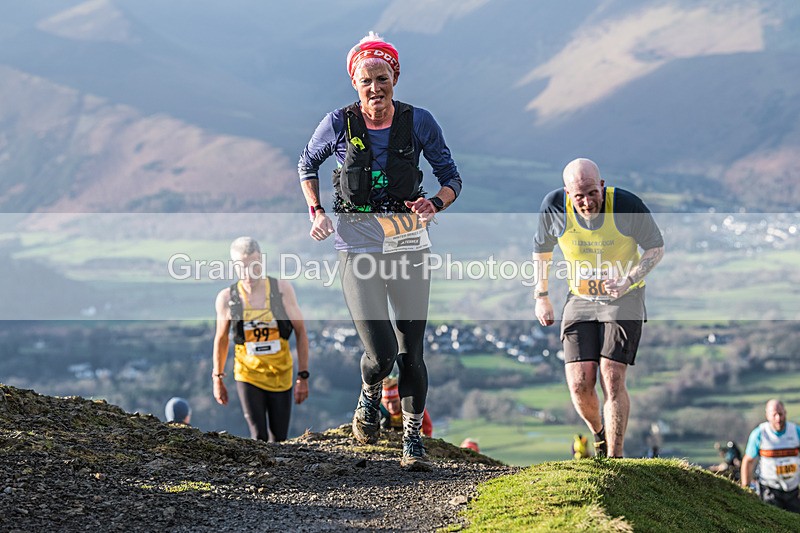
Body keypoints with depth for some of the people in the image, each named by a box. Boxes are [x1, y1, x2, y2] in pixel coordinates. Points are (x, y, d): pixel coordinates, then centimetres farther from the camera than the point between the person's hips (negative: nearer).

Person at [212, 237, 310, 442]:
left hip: (281, 376, 1)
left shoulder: (282, 289, -6)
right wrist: (218, 379, 14)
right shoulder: (227, 298, -6)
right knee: (259, 438, -12)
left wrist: (303, 376, -2)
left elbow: (300, 332, 0)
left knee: (278, 439, 7)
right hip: (248, 376, -1)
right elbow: (221, 339, 9)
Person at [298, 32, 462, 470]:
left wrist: (434, 204, -17)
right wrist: (316, 212, 0)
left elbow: (451, 176, 4)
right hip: (358, 246, -1)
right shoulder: (340, 123, -4)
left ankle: (413, 439, 20)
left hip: (408, 244, 1)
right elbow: (308, 163, 14)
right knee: (381, 353, -12)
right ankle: (369, 396, 23)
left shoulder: (418, 122, -3)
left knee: (411, 352, 3)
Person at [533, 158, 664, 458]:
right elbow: (542, 248, 7)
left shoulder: (626, 205, -21)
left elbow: (656, 248, -6)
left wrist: (628, 280, -22)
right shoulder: (554, 206, -14)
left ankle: (614, 458, -5)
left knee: (611, 379, -15)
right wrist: (541, 297, 8)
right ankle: (599, 435, 24)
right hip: (580, 300, 2)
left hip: (623, 299, -2)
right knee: (579, 383, -7)